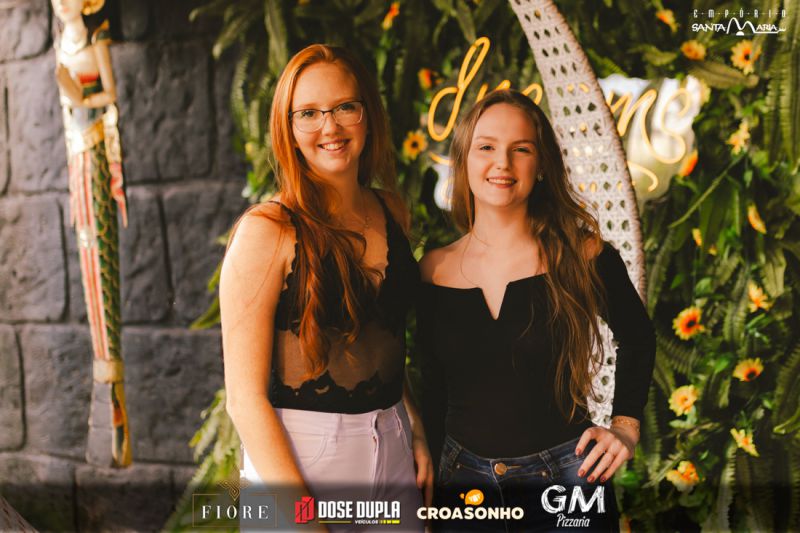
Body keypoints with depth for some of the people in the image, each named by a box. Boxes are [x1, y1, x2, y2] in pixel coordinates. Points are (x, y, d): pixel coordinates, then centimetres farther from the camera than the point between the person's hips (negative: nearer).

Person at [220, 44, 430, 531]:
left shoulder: (392, 213, 4)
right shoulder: (267, 231, -13)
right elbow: (245, 397, -15)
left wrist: (416, 432, 4)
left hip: (394, 453, 5)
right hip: (296, 455, -5)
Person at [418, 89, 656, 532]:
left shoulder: (581, 256, -8)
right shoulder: (435, 270, -2)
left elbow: (637, 338, 9)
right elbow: (433, 389, 8)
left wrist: (625, 425, -1)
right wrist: (429, 475, 9)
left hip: (565, 478, -2)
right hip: (464, 479, 2)